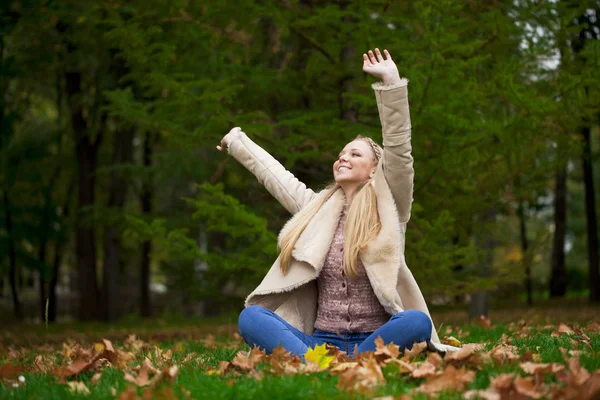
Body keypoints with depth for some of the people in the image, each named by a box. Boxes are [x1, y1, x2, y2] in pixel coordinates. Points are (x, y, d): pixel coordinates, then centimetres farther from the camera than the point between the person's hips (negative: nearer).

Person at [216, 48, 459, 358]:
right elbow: (273, 174, 29)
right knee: (250, 317, -23)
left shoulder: (389, 210, 7)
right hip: (320, 341, 3)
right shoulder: (317, 207, 18)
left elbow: (399, 151, -5)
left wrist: (391, 82, -13)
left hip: (373, 342, -3)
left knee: (418, 322, -35)